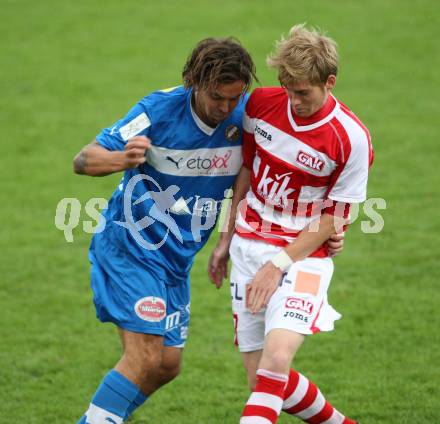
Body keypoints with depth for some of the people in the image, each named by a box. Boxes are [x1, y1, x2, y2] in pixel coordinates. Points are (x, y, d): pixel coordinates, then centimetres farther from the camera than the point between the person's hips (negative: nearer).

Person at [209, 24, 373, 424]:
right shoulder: (260, 103, -3)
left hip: (304, 254, -5)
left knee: (276, 359, -26)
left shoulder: (351, 139, -16)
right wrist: (227, 239, 15)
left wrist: (279, 264, -15)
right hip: (249, 245, 5)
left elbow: (334, 216, -10)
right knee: (261, 376, 4)